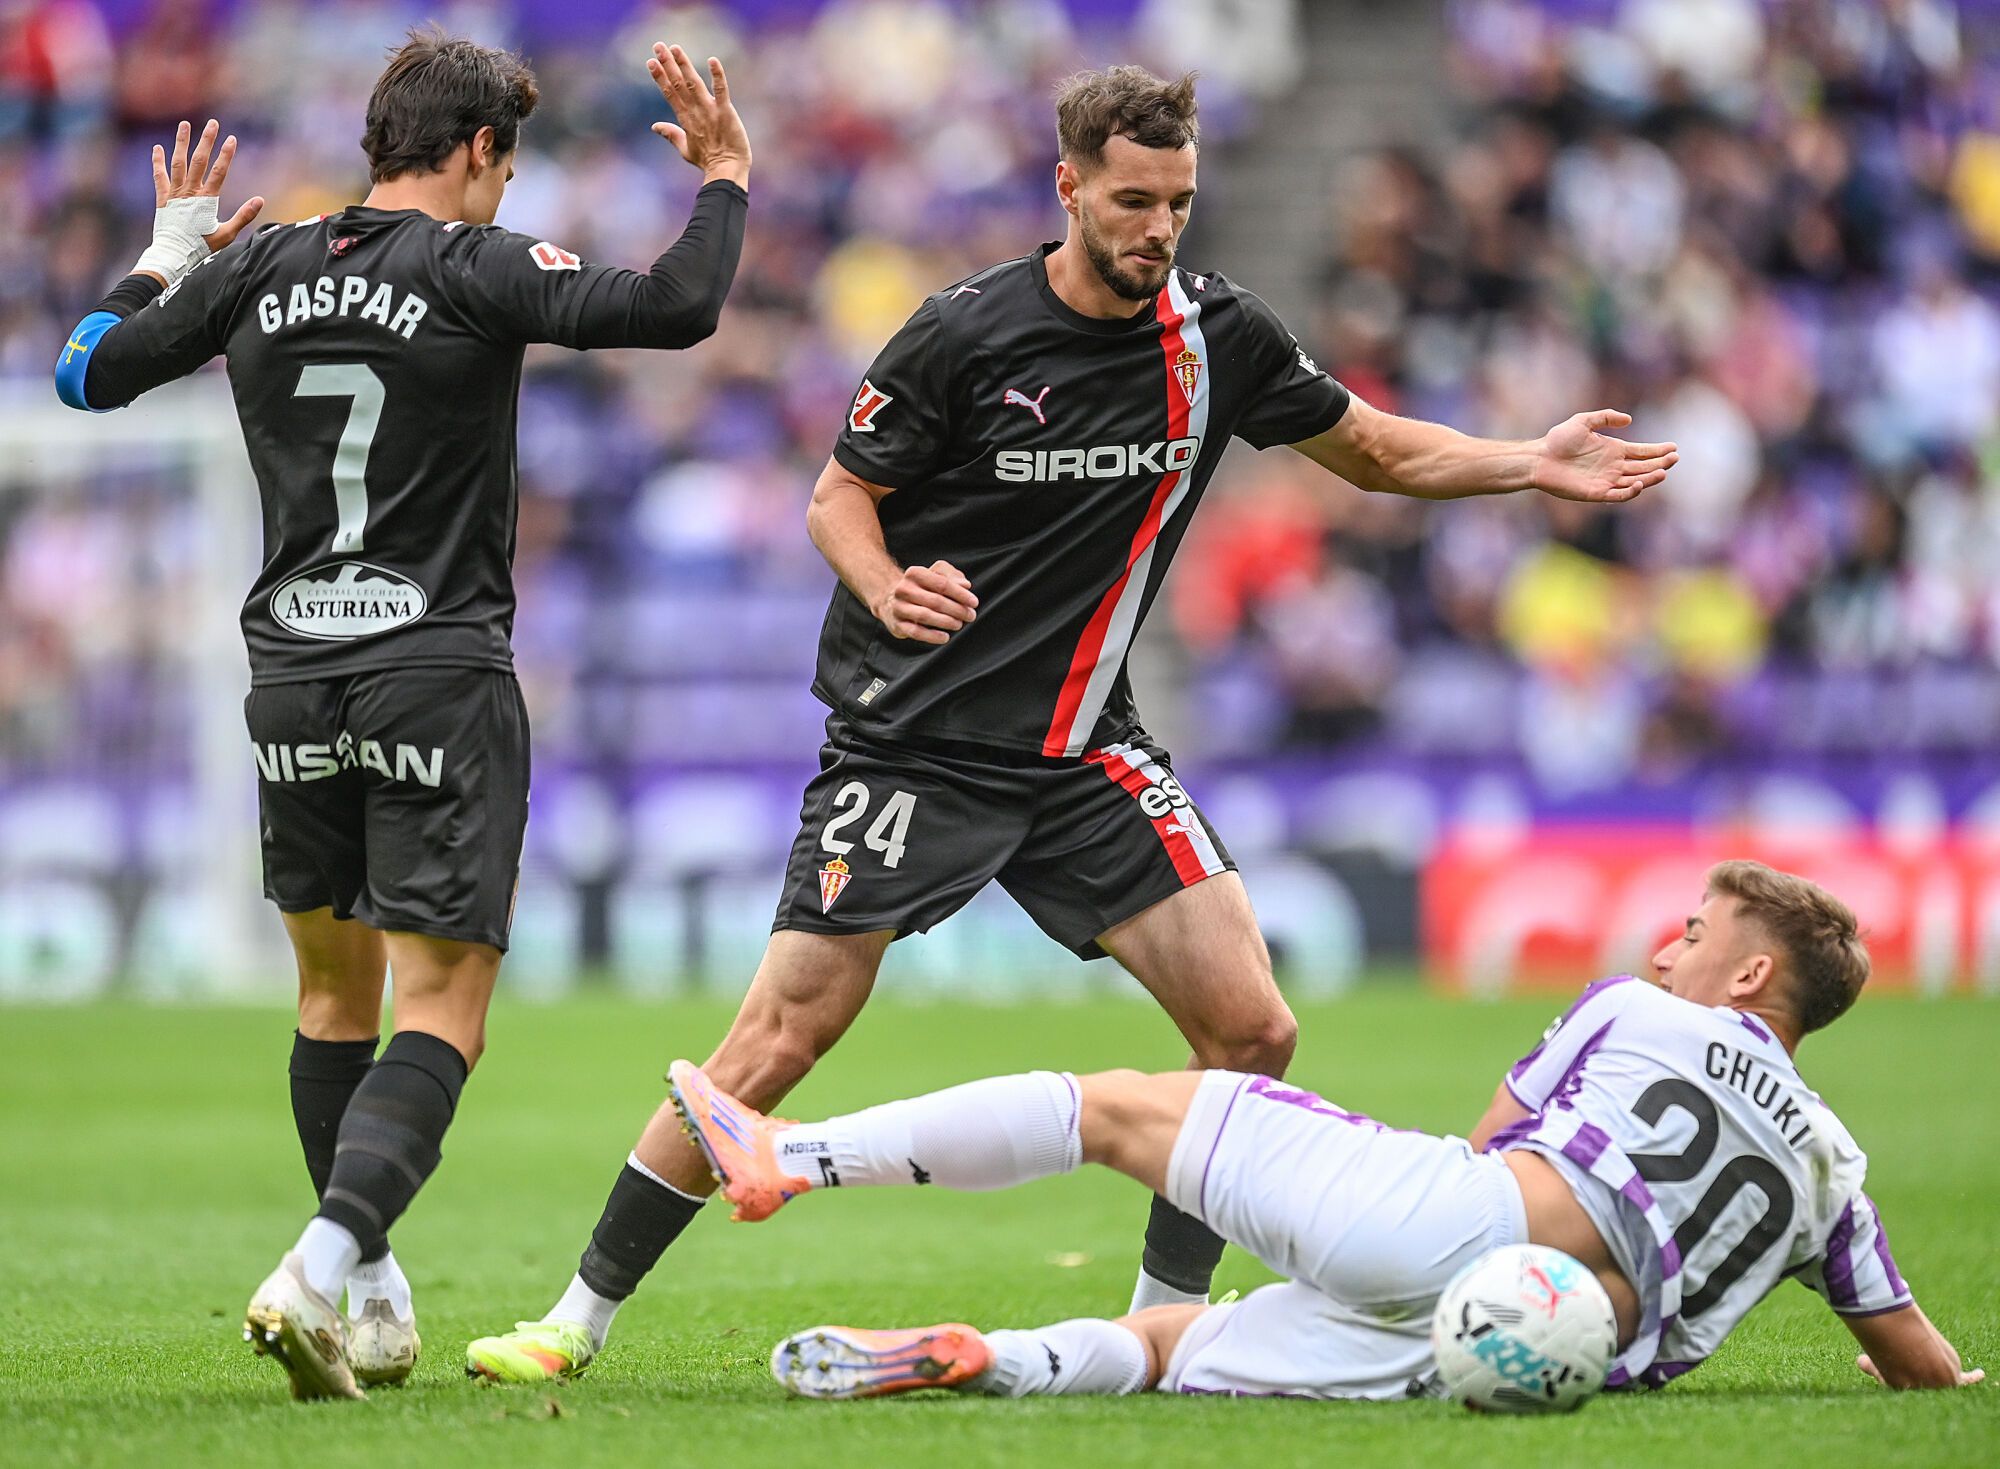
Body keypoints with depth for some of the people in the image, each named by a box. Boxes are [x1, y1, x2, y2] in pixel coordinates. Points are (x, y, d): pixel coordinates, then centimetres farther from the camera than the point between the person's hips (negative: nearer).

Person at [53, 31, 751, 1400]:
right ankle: (321, 1271, -23)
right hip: (441, 680, -5)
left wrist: (169, 252, 31)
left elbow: (88, 371, 15)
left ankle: (371, 1291, 25)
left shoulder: (256, 269, 5)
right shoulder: (477, 268, -8)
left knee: (336, 986, 20)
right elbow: (673, 308, -20)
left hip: (293, 678, 5)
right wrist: (726, 180, -3)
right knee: (442, 1007, -5)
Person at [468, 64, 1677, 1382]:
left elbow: (1381, 451, 13)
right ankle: (583, 1314, -1)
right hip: (915, 740, -4)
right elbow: (840, 493, -2)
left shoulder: (1219, 336, -1)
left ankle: (1167, 1321, 8)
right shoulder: (967, 334, -12)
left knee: (1252, 1031, -9)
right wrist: (887, 586, -23)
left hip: (1085, 751, 4)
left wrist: (1529, 465, -1)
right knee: (786, 1033, -13)